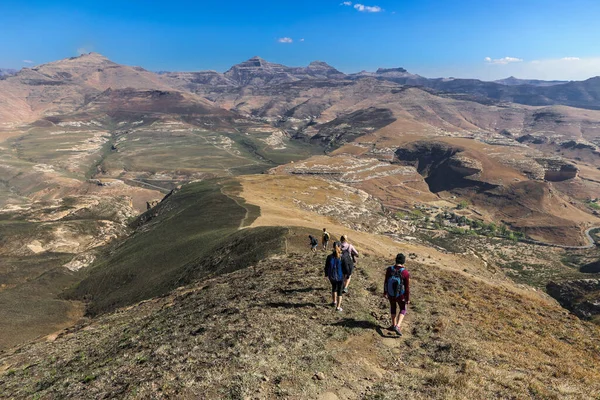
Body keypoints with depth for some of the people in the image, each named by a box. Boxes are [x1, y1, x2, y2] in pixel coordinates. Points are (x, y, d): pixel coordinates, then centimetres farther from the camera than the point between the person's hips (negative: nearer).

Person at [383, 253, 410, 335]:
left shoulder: (389, 269, -18)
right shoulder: (406, 273, -26)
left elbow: (386, 282, -7)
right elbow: (407, 287, -18)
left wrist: (385, 293, 9)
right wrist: (408, 299, -4)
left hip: (390, 293, 2)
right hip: (400, 295, -2)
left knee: (393, 307, 29)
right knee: (402, 310, 21)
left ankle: (394, 325, 39)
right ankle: (397, 326, 3)